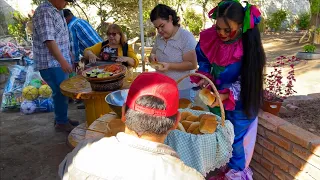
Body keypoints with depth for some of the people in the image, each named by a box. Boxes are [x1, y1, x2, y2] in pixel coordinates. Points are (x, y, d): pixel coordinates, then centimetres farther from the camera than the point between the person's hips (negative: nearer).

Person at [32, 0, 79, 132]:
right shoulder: (44, 12, -15)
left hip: (59, 62, 9)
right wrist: (62, 61, -25)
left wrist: (65, 60, 20)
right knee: (61, 92, -3)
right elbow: (48, 40, -23)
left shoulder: (56, 12, 14)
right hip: (51, 63, -9)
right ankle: (62, 122, 11)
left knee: (62, 92, 14)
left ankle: (61, 119, 27)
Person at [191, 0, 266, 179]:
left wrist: (225, 96, -33)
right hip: (216, 98, 4)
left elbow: (246, 81, -19)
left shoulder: (249, 46, -23)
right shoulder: (210, 38, -13)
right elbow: (203, 60, 4)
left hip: (239, 105, -4)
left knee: (236, 141, 10)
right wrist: (205, 77, -15)